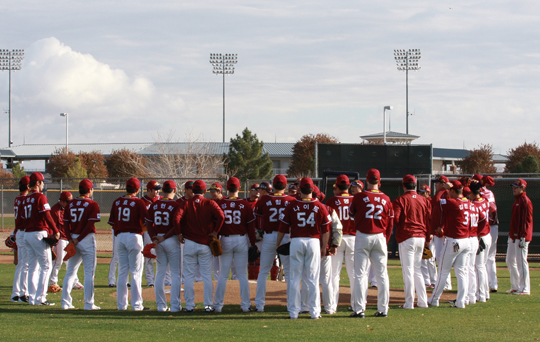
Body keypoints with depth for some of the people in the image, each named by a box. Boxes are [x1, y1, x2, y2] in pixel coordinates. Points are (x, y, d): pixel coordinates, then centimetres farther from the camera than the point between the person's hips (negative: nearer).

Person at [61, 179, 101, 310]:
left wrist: (70, 239, -6)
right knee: (89, 272, 0)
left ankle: (65, 302, 10)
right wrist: (78, 239, -13)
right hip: (87, 240, -5)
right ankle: (88, 303, -1)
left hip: (73, 241, 5)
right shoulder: (92, 205, -7)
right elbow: (90, 225, -16)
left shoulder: (71, 204, 9)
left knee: (70, 272, 13)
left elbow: (66, 223, 2)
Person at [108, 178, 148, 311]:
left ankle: (121, 304, 12)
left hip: (120, 237, 5)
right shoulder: (138, 202, -8)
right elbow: (146, 221, -11)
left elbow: (112, 222, 8)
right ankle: (136, 305, 0)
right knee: (136, 272, 0)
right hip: (134, 236, -5)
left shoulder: (117, 202, 6)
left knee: (122, 272, 11)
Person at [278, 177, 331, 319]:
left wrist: (277, 244, 13)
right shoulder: (319, 206, 0)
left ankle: (293, 311, 4)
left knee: (294, 279, 4)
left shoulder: (292, 206, -2)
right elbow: (326, 229, 3)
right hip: (313, 242, 0)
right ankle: (314, 311, 5)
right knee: (313, 279, 5)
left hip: (296, 242, 0)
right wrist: (324, 247, 12)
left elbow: (283, 227, 2)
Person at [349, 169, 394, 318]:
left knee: (360, 274, 0)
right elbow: (390, 223, 7)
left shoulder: (359, 197, -8)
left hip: (362, 237, -3)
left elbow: (351, 213, 9)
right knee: (382, 274, 8)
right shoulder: (386, 199, 1)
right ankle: (383, 309, 9)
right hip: (380, 237, 3)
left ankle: (359, 309, -3)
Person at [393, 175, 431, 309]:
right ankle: (423, 301, 15)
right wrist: (427, 239, 14)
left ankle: (409, 303, -3)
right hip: (421, 238, 5)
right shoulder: (425, 200, 9)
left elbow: (395, 219, -14)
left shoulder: (400, 200, -6)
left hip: (407, 238, -5)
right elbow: (430, 219, 8)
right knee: (417, 270, 15)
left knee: (408, 270, -3)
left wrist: (401, 227, 9)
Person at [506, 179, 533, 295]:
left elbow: (527, 220, -17)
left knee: (521, 261, -7)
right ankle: (515, 286, 21)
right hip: (513, 236, 10)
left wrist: (523, 237, -21)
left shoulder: (525, 201, -12)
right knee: (510, 260, 13)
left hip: (521, 236, -10)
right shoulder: (517, 200, 17)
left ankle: (524, 288, -3)